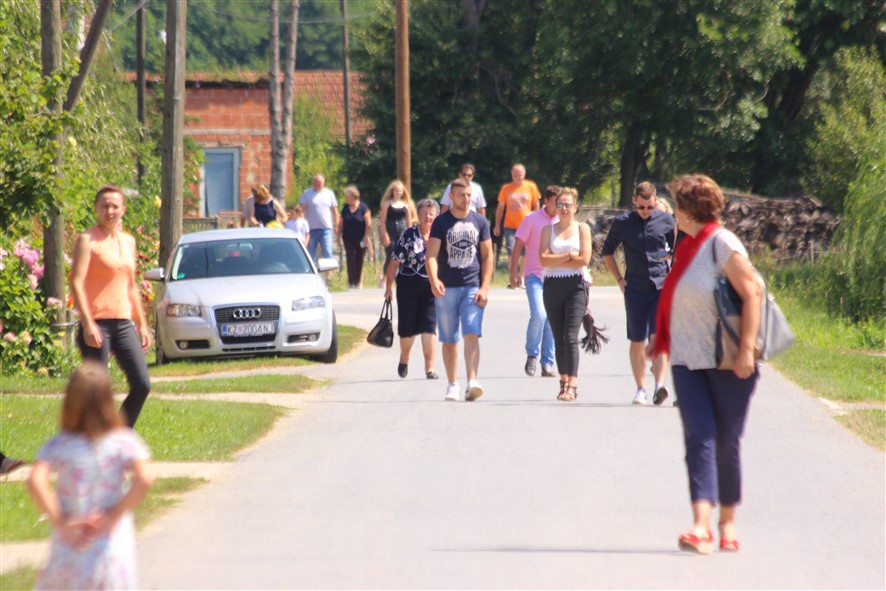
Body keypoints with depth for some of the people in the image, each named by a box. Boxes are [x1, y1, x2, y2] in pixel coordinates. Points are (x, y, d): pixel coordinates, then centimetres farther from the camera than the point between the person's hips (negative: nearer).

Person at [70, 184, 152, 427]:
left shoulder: (128, 241, 16)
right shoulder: (87, 240, -5)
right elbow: (76, 282, -14)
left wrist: (142, 325, 22)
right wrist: (87, 323, -23)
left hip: (123, 323, 6)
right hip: (96, 324, -6)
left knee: (142, 385, -3)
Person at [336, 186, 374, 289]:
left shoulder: (363, 208, -5)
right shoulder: (345, 208, 7)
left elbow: (368, 224, -6)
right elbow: (341, 223, 12)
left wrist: (366, 237, -11)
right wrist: (339, 234, 3)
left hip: (360, 240, -3)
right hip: (349, 239, 3)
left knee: (359, 261, 4)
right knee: (351, 260, -5)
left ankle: (358, 282, 13)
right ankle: (351, 281, -6)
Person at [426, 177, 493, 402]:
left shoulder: (479, 221, 6)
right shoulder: (441, 222, 2)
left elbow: (487, 256, 8)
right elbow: (431, 255, -6)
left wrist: (484, 288, -2)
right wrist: (434, 280, -25)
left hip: (473, 287, 0)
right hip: (446, 289, 0)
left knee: (472, 334, -15)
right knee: (449, 340, 7)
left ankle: (472, 382, -23)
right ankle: (452, 385, 16)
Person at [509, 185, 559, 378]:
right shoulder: (532, 220, -2)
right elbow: (518, 245, 0)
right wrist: (513, 271, -4)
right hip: (535, 276, -4)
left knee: (552, 322, 4)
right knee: (539, 315, -20)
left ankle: (547, 364, 10)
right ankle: (532, 355, 0)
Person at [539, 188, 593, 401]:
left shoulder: (582, 229, 5)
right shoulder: (548, 230, 11)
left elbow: (584, 259, -7)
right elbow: (543, 259, -2)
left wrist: (555, 260, -4)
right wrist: (569, 256, -8)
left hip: (576, 285, -3)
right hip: (553, 286, 3)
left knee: (571, 336, -14)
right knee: (558, 338, 6)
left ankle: (572, 385, -18)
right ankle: (563, 381, 15)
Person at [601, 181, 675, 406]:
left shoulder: (666, 221, 2)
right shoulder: (622, 223, 2)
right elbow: (607, 251, 16)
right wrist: (619, 279, 9)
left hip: (661, 286, -1)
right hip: (635, 288, 1)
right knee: (637, 342, 6)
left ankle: (659, 385, -23)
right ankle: (641, 388, 16)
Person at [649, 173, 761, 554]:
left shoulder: (722, 244, -11)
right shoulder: (688, 247, 13)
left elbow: (751, 294, -17)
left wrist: (746, 349, -23)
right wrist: (660, 340, 24)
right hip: (688, 359, 6)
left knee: (726, 441, 4)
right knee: (699, 437, -8)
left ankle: (728, 522, 19)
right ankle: (701, 524, -19)